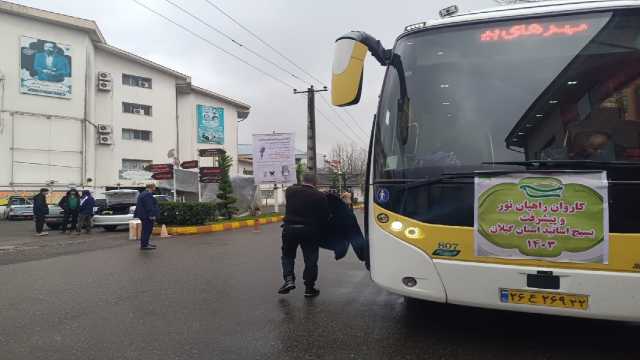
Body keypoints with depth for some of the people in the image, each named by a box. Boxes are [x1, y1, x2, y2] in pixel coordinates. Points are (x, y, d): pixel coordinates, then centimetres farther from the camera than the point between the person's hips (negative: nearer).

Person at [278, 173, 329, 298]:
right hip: (310, 230, -1)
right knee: (310, 259, 10)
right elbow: (325, 216, -1)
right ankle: (309, 288, 14)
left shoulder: (290, 191, 2)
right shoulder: (320, 196, -4)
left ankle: (289, 279, 4)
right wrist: (319, 230, 12)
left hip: (290, 228, 1)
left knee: (287, 255, 20)